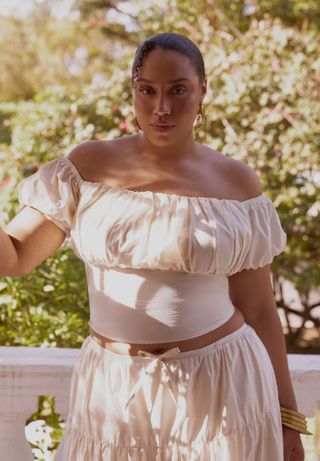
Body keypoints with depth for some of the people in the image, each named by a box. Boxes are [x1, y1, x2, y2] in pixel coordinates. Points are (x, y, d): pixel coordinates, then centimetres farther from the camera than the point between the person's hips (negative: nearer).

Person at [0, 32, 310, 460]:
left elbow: (258, 309, 2)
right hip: (113, 391, 1)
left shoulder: (237, 182, -3)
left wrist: (286, 416, 2)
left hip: (220, 388, 0)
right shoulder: (89, 165, -2)